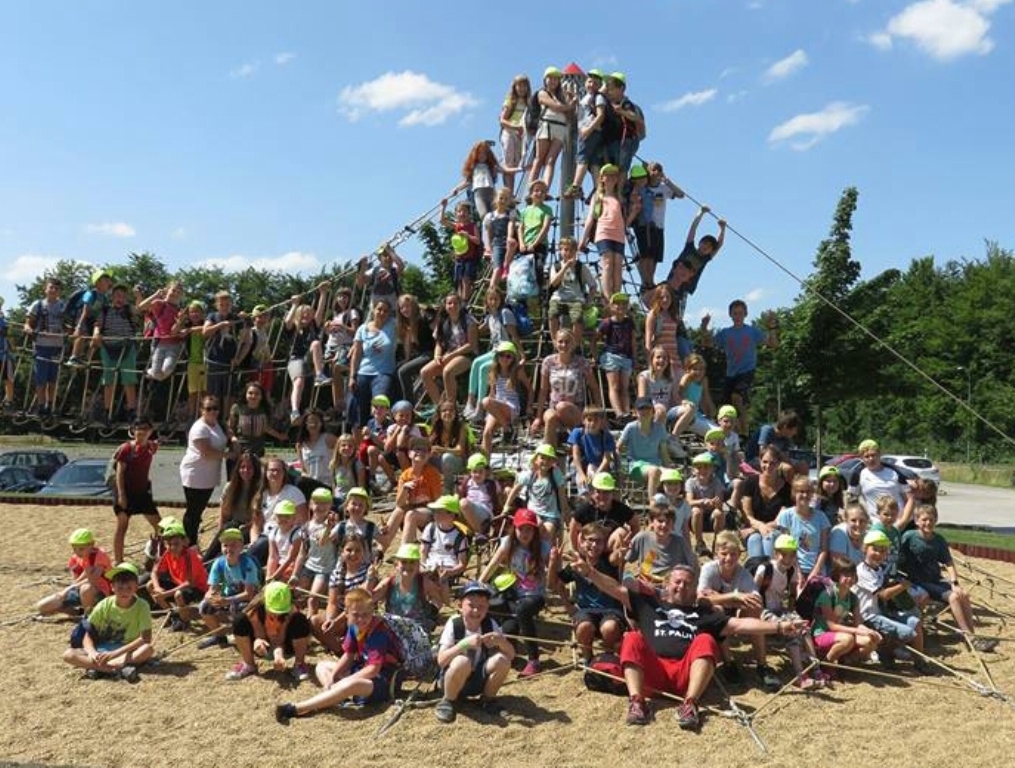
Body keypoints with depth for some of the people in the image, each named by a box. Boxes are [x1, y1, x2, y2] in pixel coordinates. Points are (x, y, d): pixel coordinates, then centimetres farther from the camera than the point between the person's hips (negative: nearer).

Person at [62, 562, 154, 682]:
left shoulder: (142, 607, -11)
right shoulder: (104, 605, -5)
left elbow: (146, 638, -19)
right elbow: (88, 635, -6)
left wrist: (115, 653, -26)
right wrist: (92, 652, -28)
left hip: (127, 651, -2)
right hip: (101, 650, 3)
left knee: (149, 649, -33)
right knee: (68, 654, -23)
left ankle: (97, 668, -32)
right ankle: (119, 668, -33)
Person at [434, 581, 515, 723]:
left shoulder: (490, 624, -7)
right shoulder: (454, 624, -17)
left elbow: (511, 655, -9)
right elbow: (441, 660, -25)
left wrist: (501, 641, -30)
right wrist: (464, 644, -38)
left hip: (479, 679, 4)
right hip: (453, 680, -3)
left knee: (502, 660, -23)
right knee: (462, 662, -35)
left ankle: (488, 699, 2)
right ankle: (448, 701, -8)